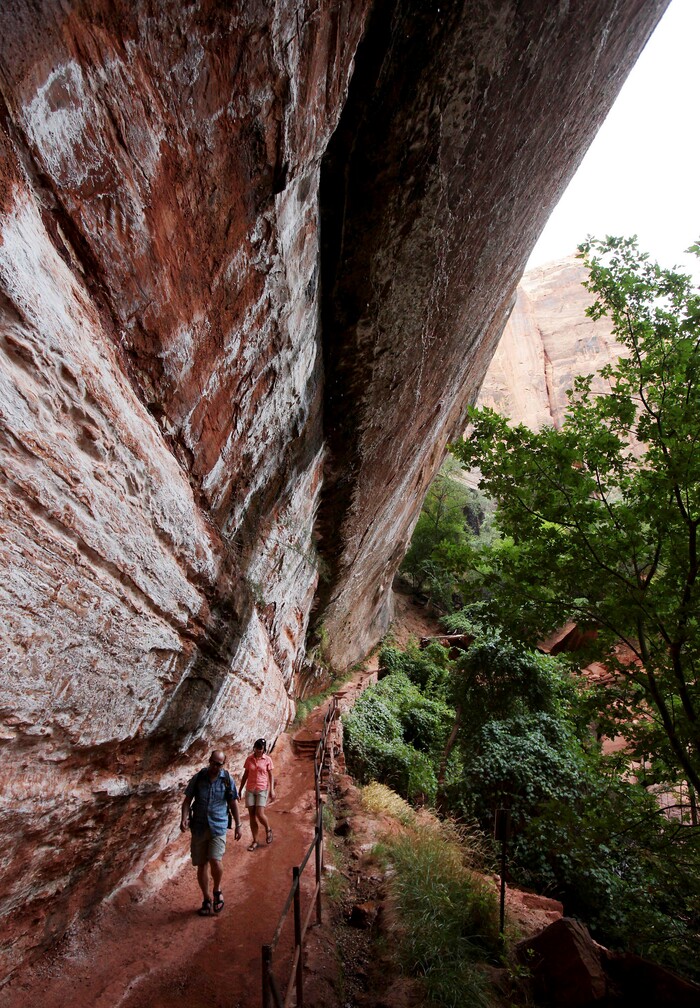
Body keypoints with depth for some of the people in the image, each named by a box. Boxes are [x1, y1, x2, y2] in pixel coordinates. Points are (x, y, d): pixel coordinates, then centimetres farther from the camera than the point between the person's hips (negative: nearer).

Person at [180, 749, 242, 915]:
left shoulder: (227, 779, -3)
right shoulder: (198, 778, -2)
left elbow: (233, 803, 5)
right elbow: (187, 800, 1)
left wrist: (238, 825, 7)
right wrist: (184, 819, -14)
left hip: (218, 827, -2)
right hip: (199, 827, 2)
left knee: (215, 861, -16)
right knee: (201, 865, 7)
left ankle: (217, 891, 14)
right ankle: (206, 900, 27)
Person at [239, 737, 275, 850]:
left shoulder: (267, 760, -3)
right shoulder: (249, 759, 2)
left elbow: (271, 776, 1)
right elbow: (245, 775, 9)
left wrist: (272, 790, -6)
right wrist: (240, 790, 10)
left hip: (262, 789, -3)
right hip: (250, 790, 3)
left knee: (260, 814, -12)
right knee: (252, 816, 4)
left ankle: (268, 830, 19)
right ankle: (255, 841, 16)